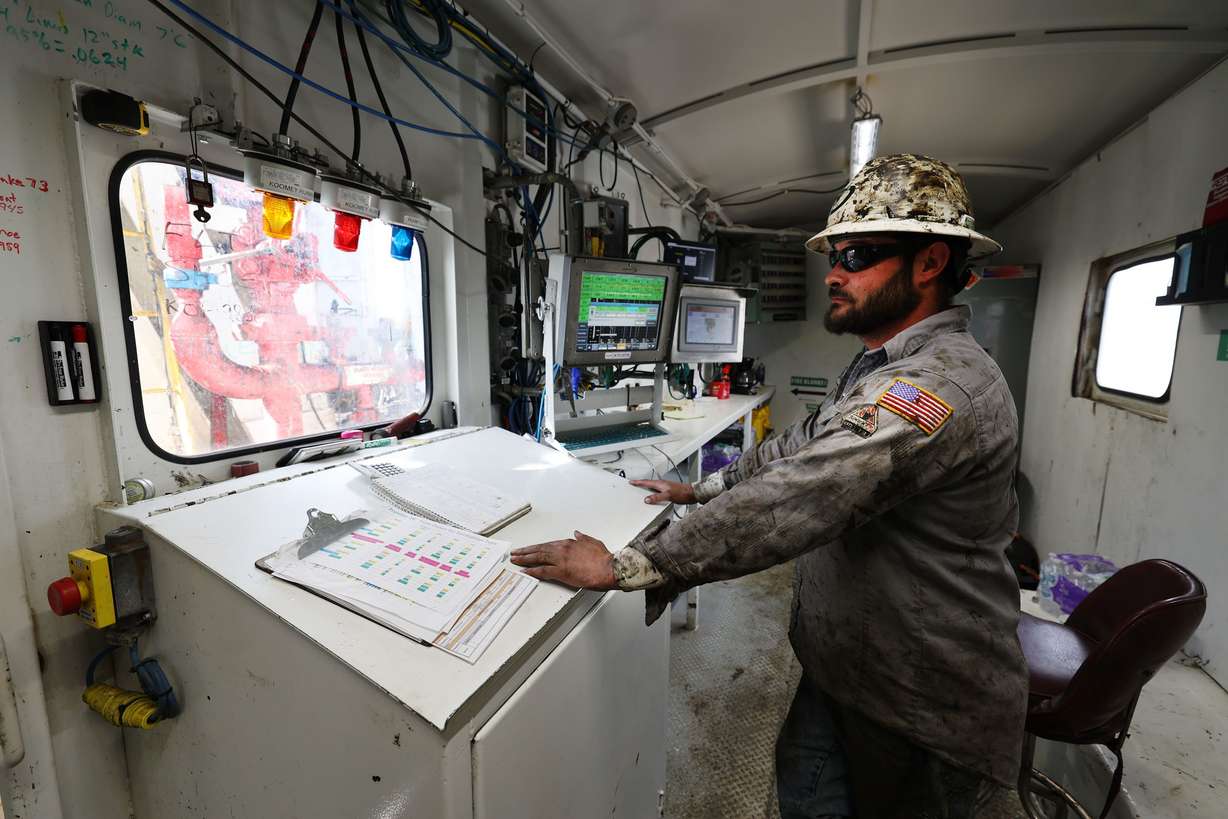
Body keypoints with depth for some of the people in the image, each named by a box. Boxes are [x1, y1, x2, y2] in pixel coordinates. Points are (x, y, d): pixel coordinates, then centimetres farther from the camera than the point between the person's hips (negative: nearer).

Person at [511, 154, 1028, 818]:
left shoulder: (942, 382, -30)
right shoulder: (882, 369, 6)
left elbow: (791, 501, -38)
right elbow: (802, 443, 11)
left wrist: (623, 566, -34)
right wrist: (699, 489, 7)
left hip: (923, 711, -8)